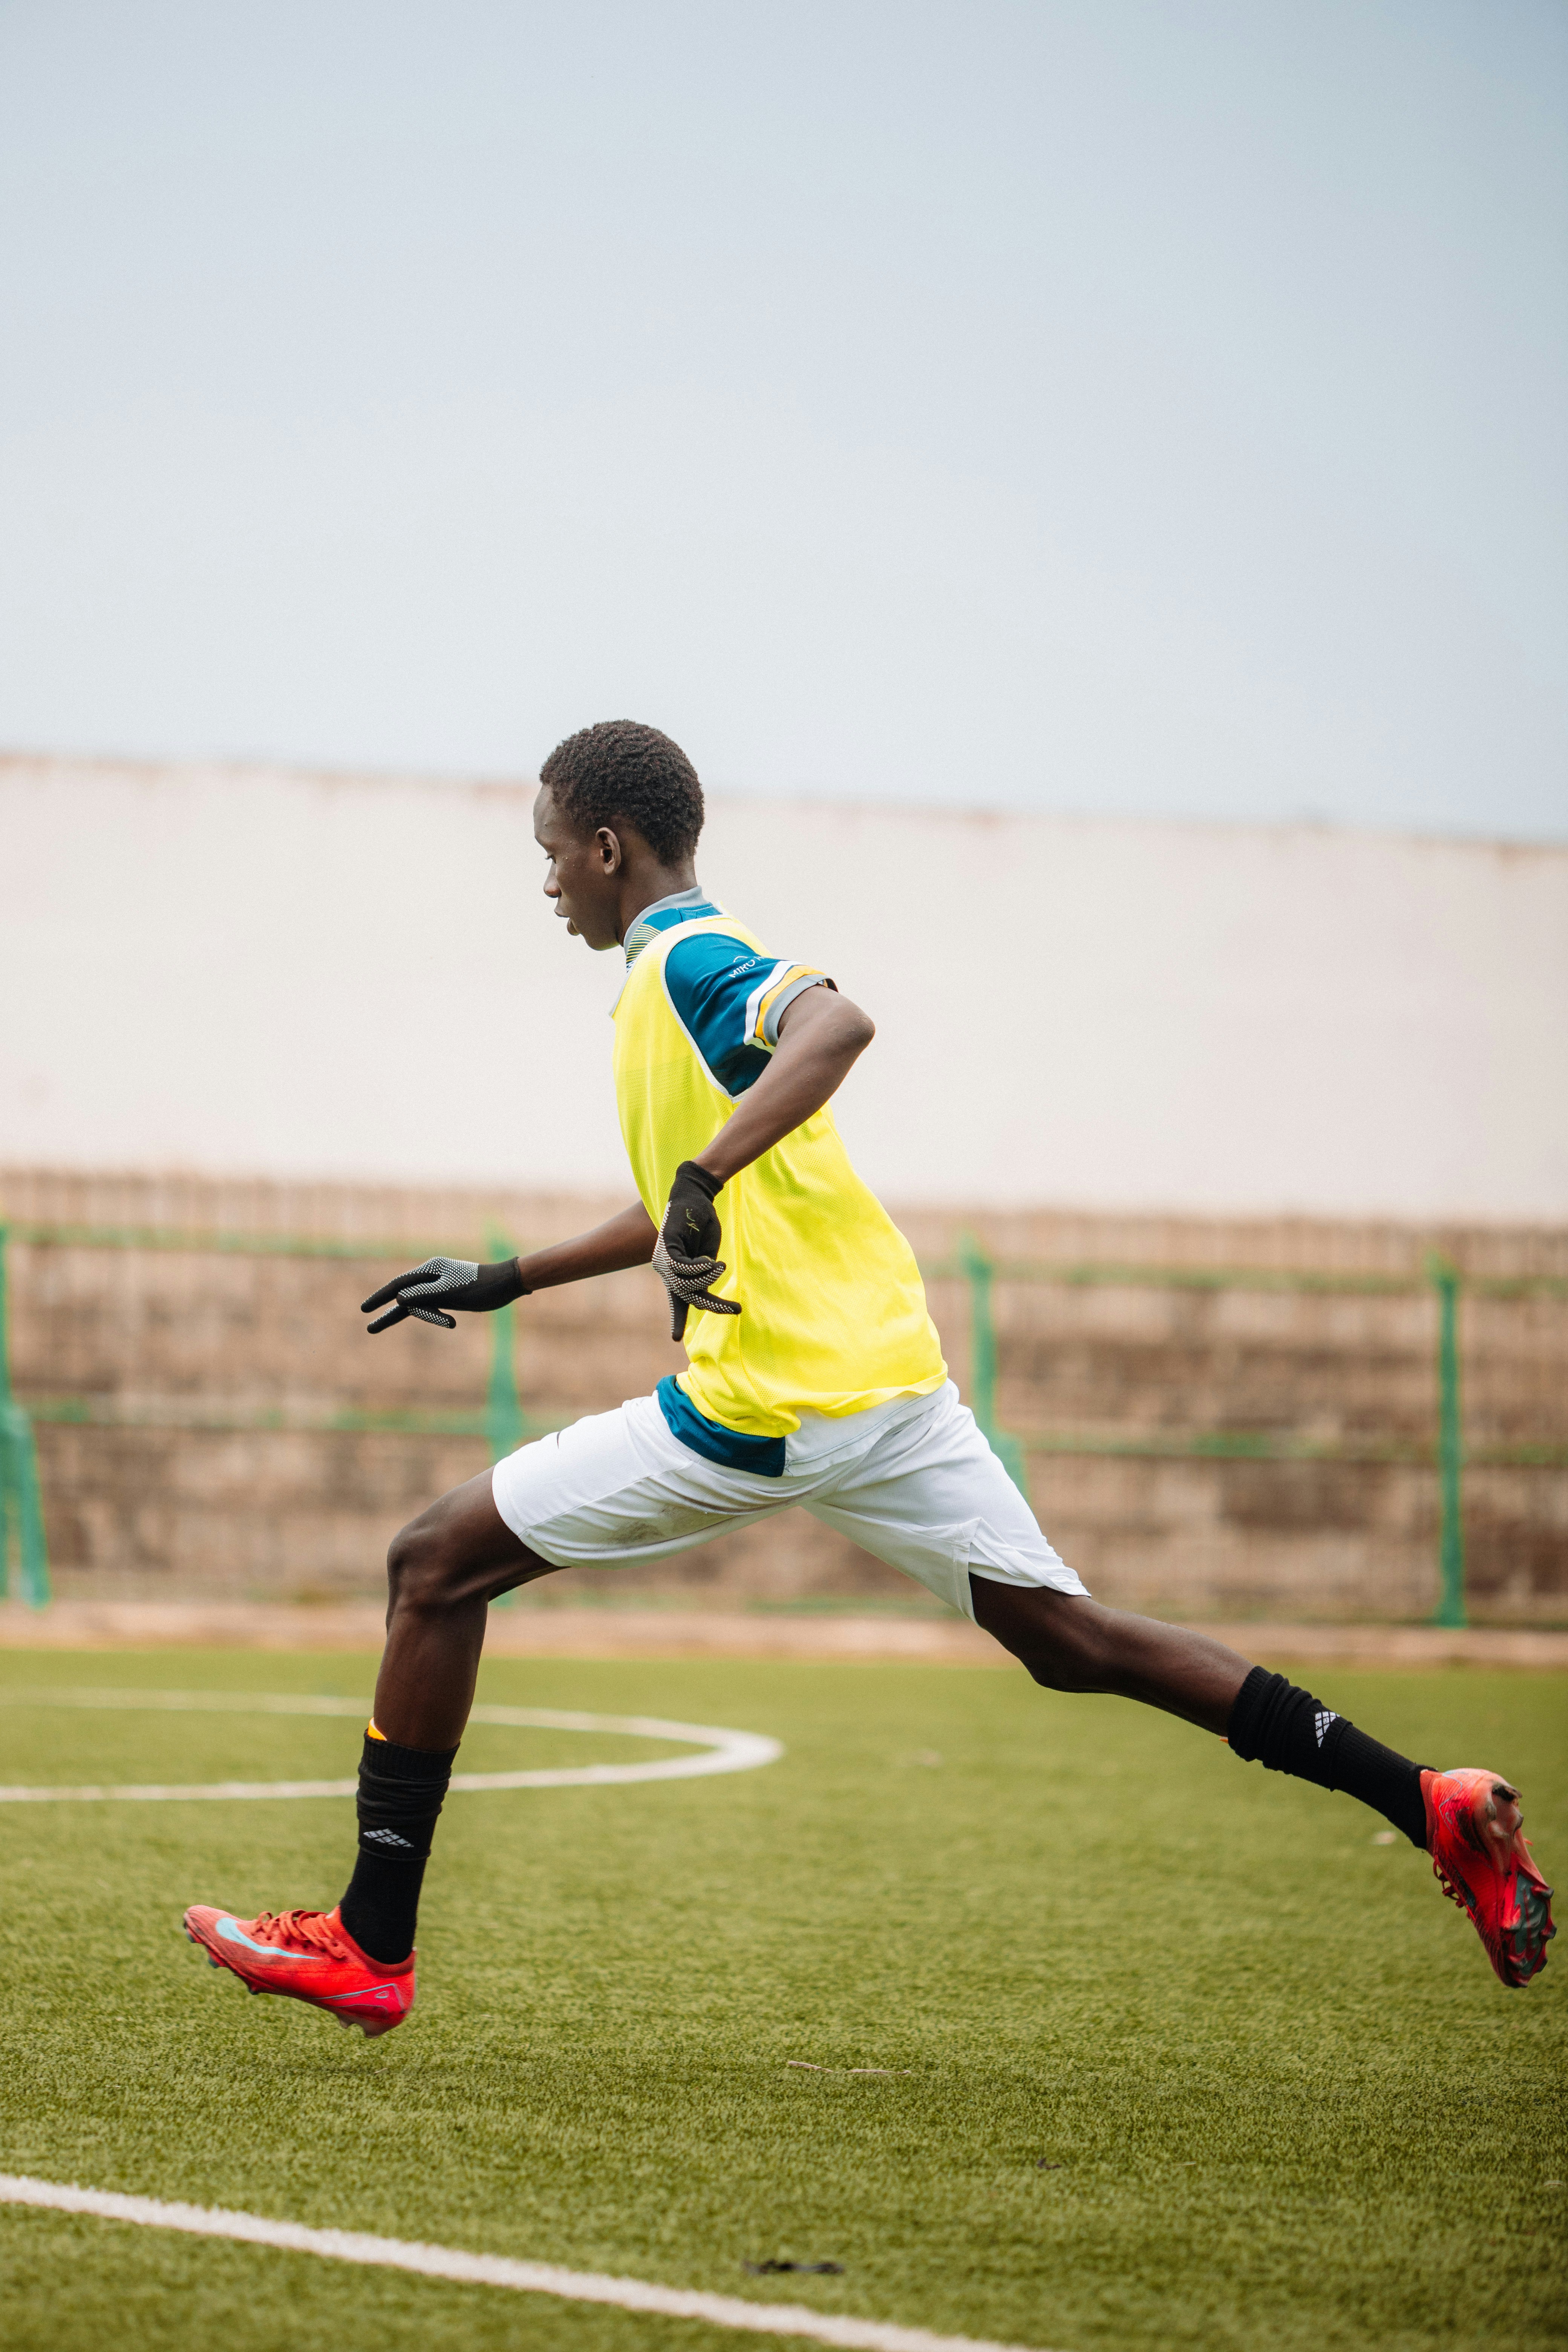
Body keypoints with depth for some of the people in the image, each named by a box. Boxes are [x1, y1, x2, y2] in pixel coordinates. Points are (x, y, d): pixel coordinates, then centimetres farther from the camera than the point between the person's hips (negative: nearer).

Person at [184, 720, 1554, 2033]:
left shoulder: (688, 962, -6)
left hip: (768, 1406, -10)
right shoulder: (688, 971, 23)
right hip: (893, 1382, 10)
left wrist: (706, 1176, -36)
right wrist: (509, 1281, 36)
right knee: (1068, 1639, 8)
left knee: (436, 1568, 0)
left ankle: (371, 1948, 1)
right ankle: (1428, 1805, 0)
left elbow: (837, 1026, -29)